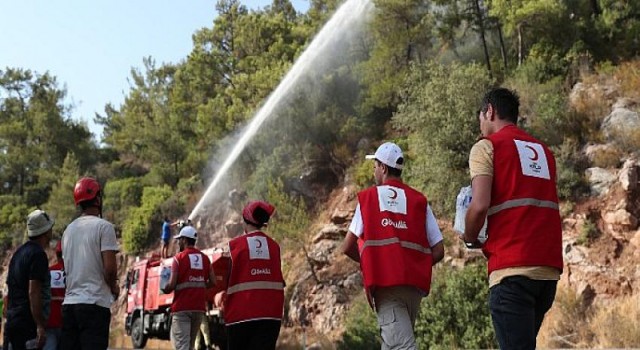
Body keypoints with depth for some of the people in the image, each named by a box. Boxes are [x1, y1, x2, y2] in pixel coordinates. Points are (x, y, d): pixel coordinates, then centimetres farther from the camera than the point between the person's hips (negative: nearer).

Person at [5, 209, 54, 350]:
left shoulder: (18, 253, 16)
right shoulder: (38, 254, -12)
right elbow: (33, 292, -20)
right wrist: (40, 326, -21)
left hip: (12, 321, 9)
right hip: (29, 324, -9)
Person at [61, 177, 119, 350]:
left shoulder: (69, 229, 14)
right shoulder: (103, 226, -7)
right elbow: (109, 267, -15)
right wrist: (114, 287, 4)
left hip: (69, 302, 7)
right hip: (94, 303, -7)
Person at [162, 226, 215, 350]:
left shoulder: (179, 257, -5)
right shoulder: (205, 258, 9)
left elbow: (172, 284, -10)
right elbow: (212, 282, 7)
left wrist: (164, 290, 10)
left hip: (182, 307, -5)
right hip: (199, 307, 5)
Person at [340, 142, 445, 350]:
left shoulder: (367, 197, 6)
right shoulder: (419, 200, 10)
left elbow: (347, 247, 5)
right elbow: (438, 251, 4)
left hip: (384, 283, -3)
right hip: (414, 284, 4)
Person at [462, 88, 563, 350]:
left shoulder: (487, 146, 2)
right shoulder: (543, 151, 22)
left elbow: (480, 206, -11)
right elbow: (541, 205, 20)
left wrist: (470, 238, 8)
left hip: (513, 267, -7)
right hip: (549, 266, 7)